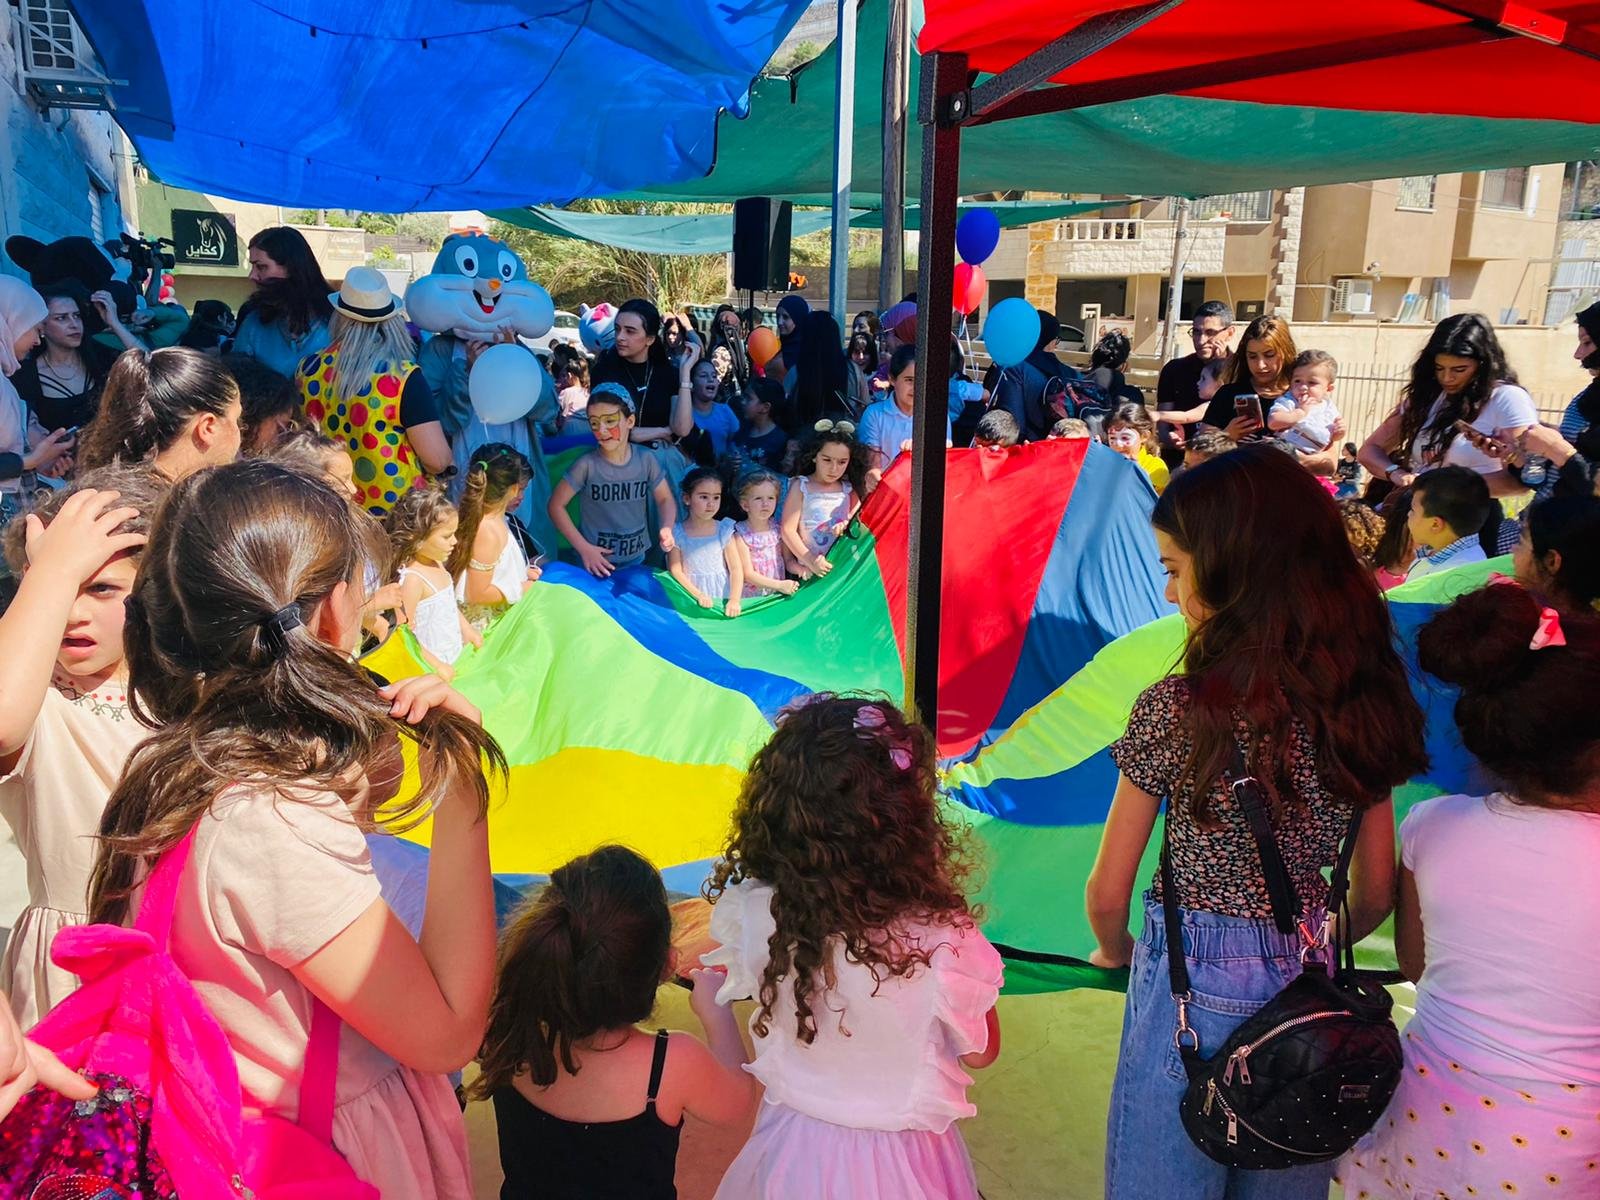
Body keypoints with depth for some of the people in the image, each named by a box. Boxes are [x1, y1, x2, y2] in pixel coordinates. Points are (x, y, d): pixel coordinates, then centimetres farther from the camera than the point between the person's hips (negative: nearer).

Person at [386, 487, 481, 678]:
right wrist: (436, 666, -19)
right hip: (434, 661, -9)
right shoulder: (412, 579, -22)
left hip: (457, 652, 9)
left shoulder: (436, 563, 5)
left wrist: (467, 630, 16)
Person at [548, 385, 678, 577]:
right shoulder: (587, 464, -16)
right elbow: (556, 505, -10)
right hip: (598, 563, -3)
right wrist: (583, 547, -15)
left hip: (637, 559, 3)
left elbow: (665, 499, 3)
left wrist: (667, 528, -17)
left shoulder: (646, 459, -7)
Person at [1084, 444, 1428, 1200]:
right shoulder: (1369, 703, -5)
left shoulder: (1176, 710, -20)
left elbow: (1108, 894, -10)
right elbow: (1375, 893, 5)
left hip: (1195, 989, -5)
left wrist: (1116, 951, 10)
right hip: (1311, 991, 5)